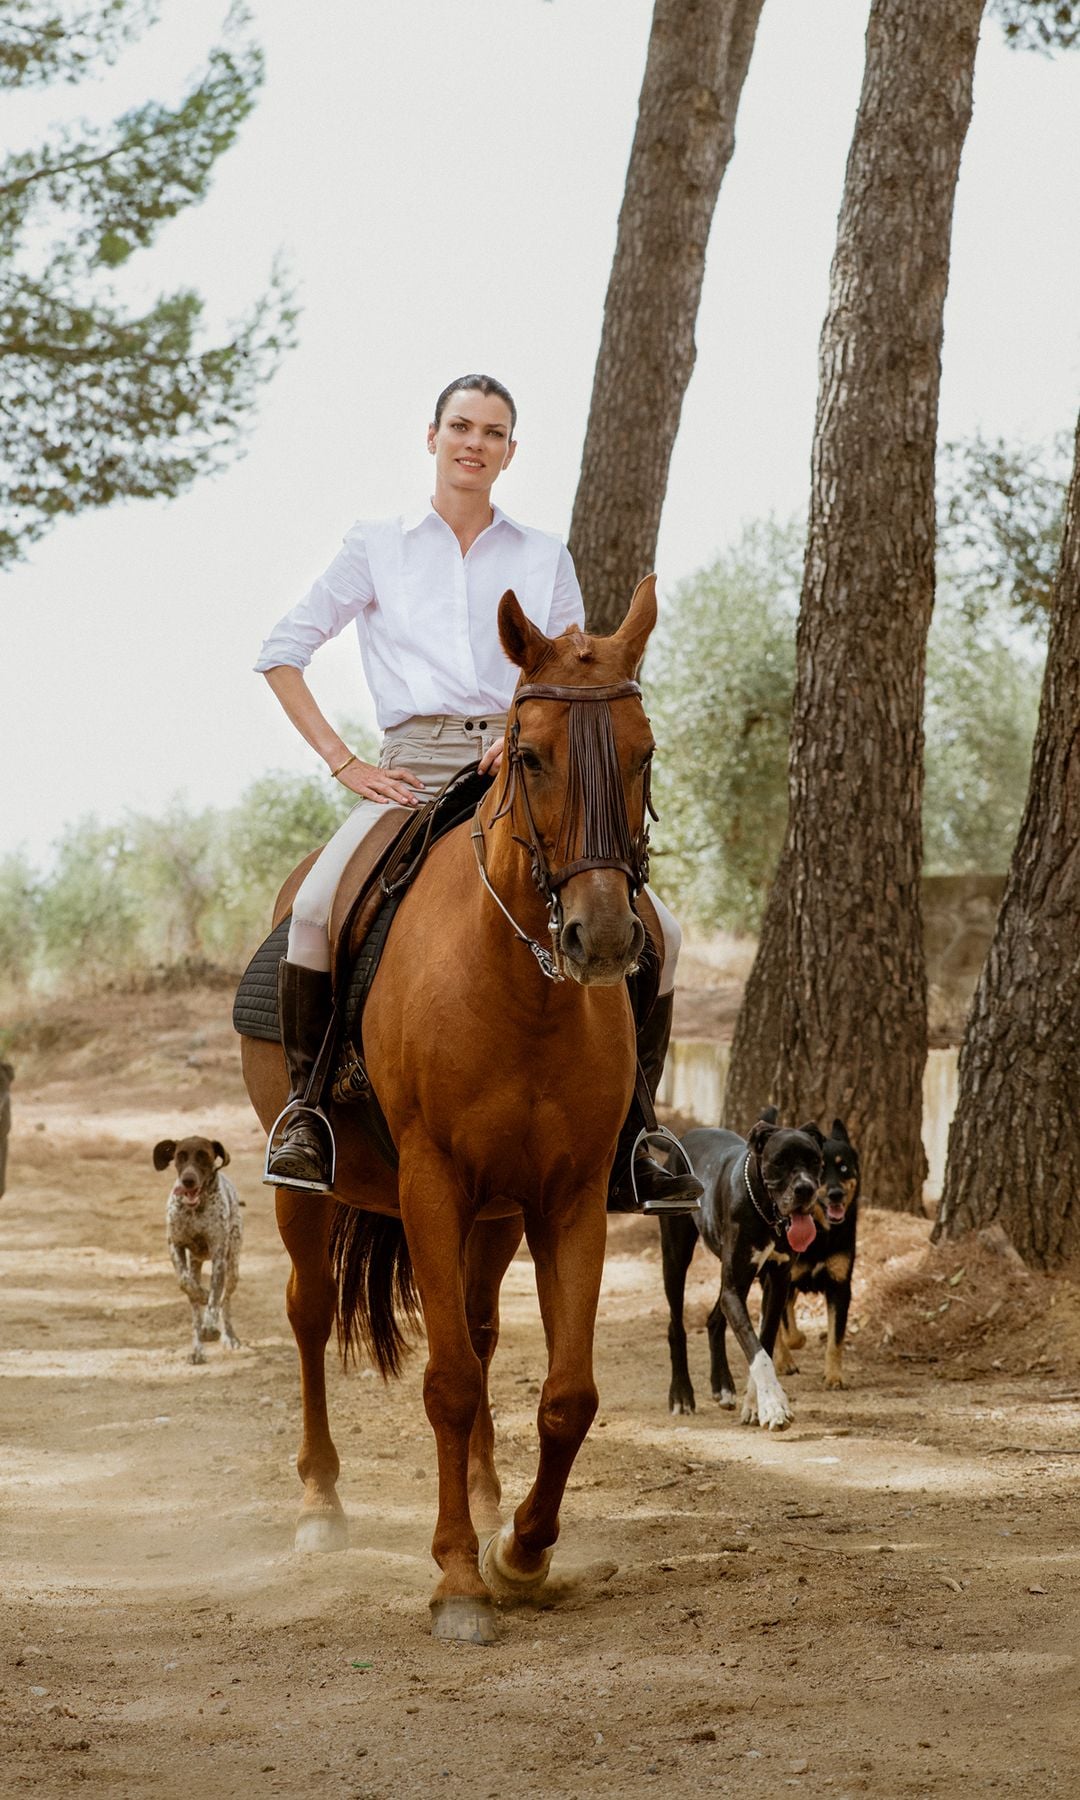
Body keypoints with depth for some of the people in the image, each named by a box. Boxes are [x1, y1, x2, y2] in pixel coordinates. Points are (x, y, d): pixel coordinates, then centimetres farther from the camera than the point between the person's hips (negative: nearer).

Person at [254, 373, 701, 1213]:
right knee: (316, 909, -31)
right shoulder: (377, 546, 11)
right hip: (411, 773, -2)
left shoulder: (545, 558, 16)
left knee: (656, 931, -15)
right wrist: (345, 764, -1)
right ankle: (302, 1106, -12)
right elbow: (282, 654, 10)